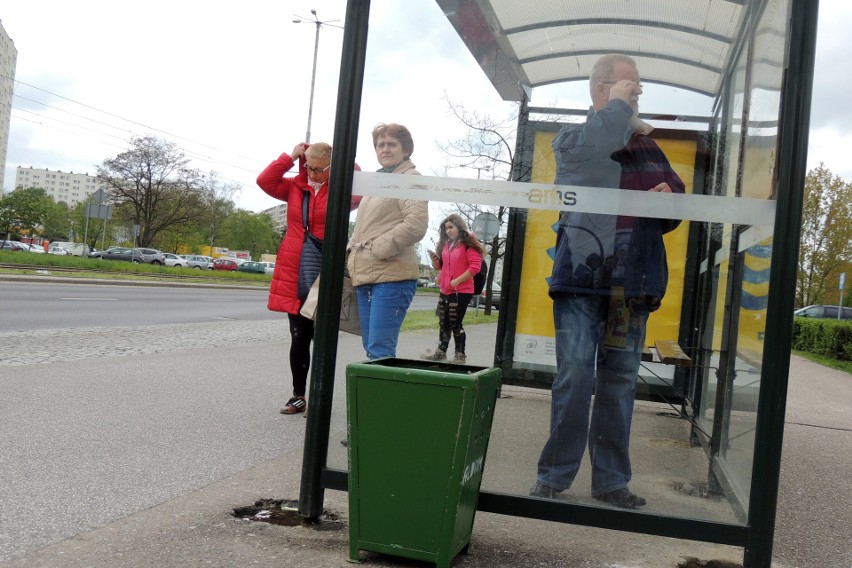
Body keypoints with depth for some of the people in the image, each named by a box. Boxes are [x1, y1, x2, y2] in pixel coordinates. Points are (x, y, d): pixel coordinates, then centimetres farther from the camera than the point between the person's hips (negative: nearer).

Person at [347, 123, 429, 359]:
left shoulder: (411, 178, -3)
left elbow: (416, 225, -16)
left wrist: (378, 248, -13)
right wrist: (353, 252, 13)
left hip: (392, 275, -9)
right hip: (365, 274, 9)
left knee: (380, 350, -13)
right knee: (370, 348, 11)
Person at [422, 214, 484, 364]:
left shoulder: (469, 244, -9)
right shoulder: (446, 244, 15)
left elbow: (475, 267, -17)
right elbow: (440, 266, 24)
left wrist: (457, 280, -20)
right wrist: (434, 259, 1)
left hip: (461, 291, -8)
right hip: (445, 290, 8)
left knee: (455, 323, -5)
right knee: (443, 323, 12)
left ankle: (460, 355, 4)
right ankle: (441, 352, 22)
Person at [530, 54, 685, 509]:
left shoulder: (648, 147, 20)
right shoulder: (571, 138, 6)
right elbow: (596, 144, -19)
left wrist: (669, 197, 3)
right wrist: (617, 104, -4)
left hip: (633, 281, 5)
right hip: (582, 275, -4)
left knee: (620, 381, 6)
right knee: (575, 375, -6)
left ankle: (611, 480, 15)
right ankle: (555, 476, 5)